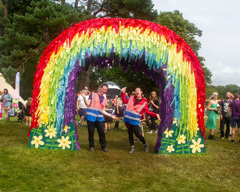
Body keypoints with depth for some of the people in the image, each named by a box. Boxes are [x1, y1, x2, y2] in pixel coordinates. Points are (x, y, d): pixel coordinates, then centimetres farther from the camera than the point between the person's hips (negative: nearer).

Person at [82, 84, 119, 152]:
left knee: (102, 133, 1)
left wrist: (111, 116, 13)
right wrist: (84, 97, -18)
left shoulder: (104, 100, 16)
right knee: (91, 132, 3)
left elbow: (103, 111, 15)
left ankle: (104, 147, 13)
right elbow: (88, 104, -2)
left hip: (99, 118, 4)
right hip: (91, 117, -3)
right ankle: (91, 146, 18)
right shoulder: (93, 94, 4)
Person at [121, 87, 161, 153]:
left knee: (137, 134, -7)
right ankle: (132, 147, 20)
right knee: (130, 133, 8)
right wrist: (123, 93, 15)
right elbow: (125, 101, 23)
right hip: (128, 118, 4)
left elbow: (147, 112, -1)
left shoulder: (144, 102, 1)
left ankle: (145, 145, 17)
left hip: (135, 120, -4)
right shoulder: (132, 98, 11)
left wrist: (155, 114, -13)